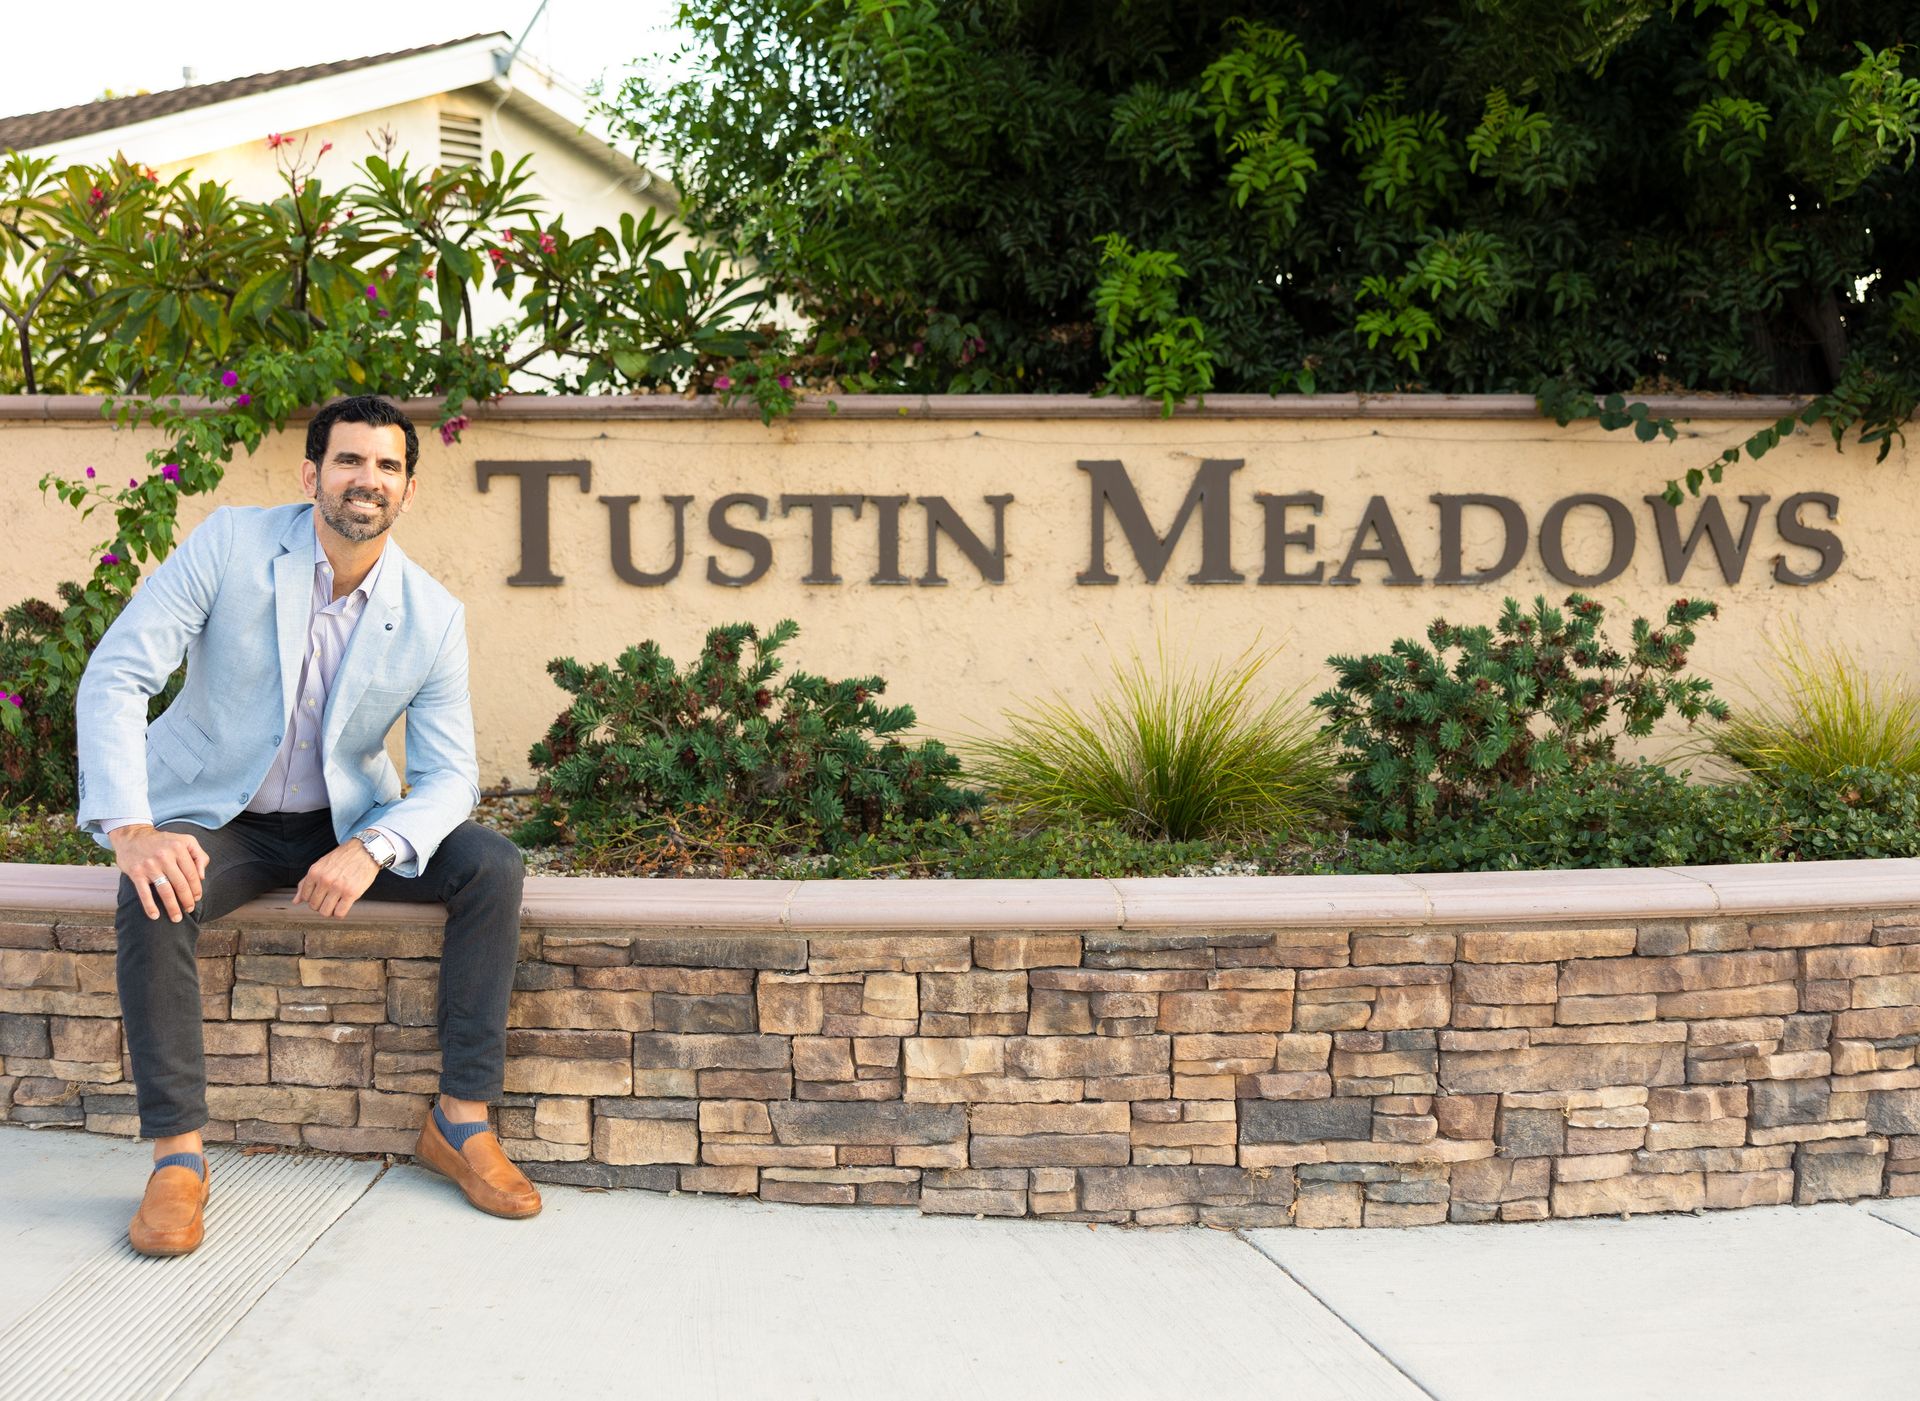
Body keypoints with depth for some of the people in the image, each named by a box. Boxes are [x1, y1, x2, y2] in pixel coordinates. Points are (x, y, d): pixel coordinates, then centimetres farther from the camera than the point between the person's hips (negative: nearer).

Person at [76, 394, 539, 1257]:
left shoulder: (433, 618, -9)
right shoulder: (231, 544, -14)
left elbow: (448, 775, -8)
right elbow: (115, 678, -18)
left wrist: (371, 849, -29)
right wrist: (132, 829, -32)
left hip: (344, 824, 3)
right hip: (214, 819, -2)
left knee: (492, 867, -20)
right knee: (152, 899, -34)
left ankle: (461, 1120, -13)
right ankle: (176, 1153, -23)